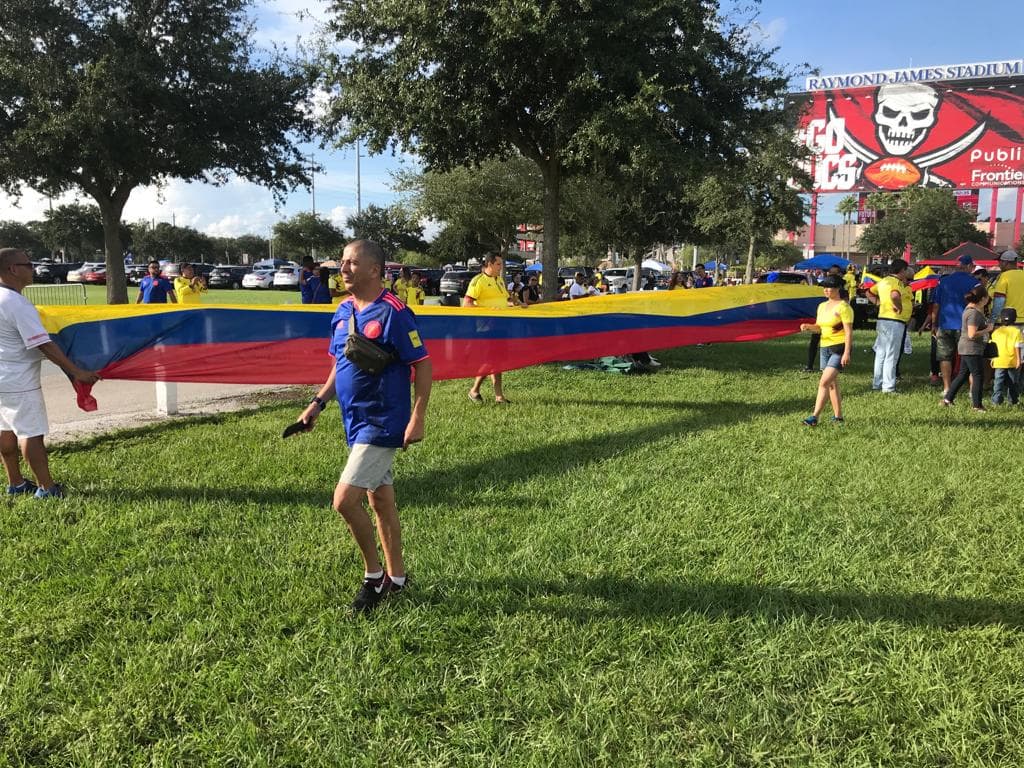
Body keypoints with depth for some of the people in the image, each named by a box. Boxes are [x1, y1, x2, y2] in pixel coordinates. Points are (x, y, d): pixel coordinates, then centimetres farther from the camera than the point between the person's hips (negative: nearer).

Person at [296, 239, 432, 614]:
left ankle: (374, 573, 10)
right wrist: (318, 402, 11)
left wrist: (417, 418, -20)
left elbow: (422, 365, -15)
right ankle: (395, 576, 29)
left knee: (345, 501, -11)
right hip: (357, 423, 8)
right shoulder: (343, 312, 8)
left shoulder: (392, 312, -16)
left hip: (381, 425, -8)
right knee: (380, 501, 16)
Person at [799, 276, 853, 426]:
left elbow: (849, 331, -15)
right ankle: (838, 416, 23)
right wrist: (808, 326, -5)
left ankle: (814, 417, -19)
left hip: (839, 348, -8)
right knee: (832, 384, 13)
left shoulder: (843, 306, -11)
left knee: (824, 382, -17)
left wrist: (847, 353, -21)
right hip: (825, 348, 8)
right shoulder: (822, 306, 12)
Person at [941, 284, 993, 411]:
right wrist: (987, 330, -14)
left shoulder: (972, 307, 9)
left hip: (967, 349, 10)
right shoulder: (973, 313, -21)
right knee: (978, 376, -2)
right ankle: (976, 405, 4)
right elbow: (972, 334, -25)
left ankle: (947, 399, 18)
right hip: (971, 349, -10)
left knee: (962, 375, 15)